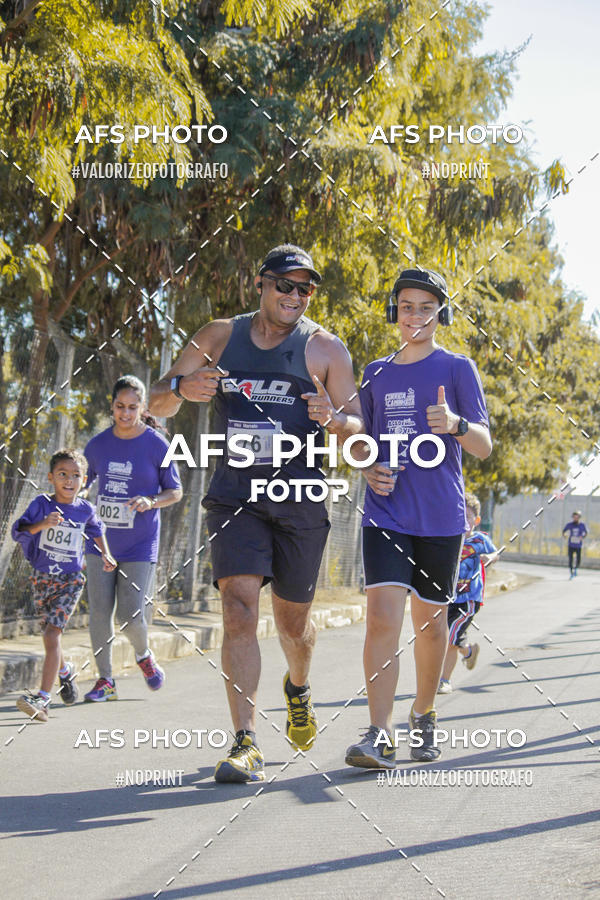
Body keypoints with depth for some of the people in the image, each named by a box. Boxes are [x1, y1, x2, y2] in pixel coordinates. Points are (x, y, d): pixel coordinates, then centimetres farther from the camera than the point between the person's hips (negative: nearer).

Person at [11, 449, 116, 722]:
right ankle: (64, 671, 48)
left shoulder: (85, 509, 0)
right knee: (50, 638, 16)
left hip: (71, 580, -2)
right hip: (42, 578, 2)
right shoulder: (41, 504, -6)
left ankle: (42, 698, -22)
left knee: (52, 633, -17)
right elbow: (18, 531, -19)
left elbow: (95, 530, 22)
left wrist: (105, 554, 13)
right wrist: (42, 524, -34)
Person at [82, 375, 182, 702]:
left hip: (140, 544, -3)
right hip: (101, 541, 3)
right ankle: (105, 680, 14)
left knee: (131, 615, -9)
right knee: (99, 613, 0)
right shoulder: (97, 444, 4)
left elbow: (175, 491, 1)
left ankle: (144, 655, 24)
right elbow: (81, 484, 17)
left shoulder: (157, 445, -5)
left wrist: (150, 502, -18)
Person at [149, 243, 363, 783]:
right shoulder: (219, 337, 6)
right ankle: (246, 744, -16)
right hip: (234, 494, 0)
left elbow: (358, 428, 2)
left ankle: (298, 688, 46)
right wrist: (182, 389, -16)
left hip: (300, 499, 0)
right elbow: (156, 405, 7)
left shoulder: (325, 348, 2)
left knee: (293, 620, 11)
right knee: (239, 606, -16)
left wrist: (332, 418, -22)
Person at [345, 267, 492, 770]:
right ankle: (379, 735, -16)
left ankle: (423, 715, 29)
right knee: (382, 617, -13)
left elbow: (484, 447, -2)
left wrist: (456, 424, -24)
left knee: (429, 621, 8)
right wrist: (370, 470, 0)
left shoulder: (457, 369, 3)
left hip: (440, 516, -1)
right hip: (386, 515, 2)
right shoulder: (377, 374, 13)